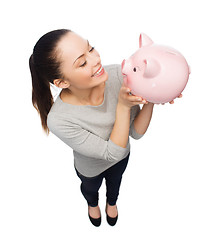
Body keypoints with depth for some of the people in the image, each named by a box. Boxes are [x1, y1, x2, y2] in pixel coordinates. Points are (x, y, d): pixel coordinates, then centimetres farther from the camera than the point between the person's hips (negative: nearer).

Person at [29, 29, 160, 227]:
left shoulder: (117, 74, -34)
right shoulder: (59, 120, -41)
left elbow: (136, 132, -24)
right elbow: (113, 153, -33)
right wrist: (123, 106, -44)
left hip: (122, 156, 3)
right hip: (91, 169, -2)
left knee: (115, 182, 38)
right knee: (90, 188, 35)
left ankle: (111, 202, 77)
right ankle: (92, 203, 76)